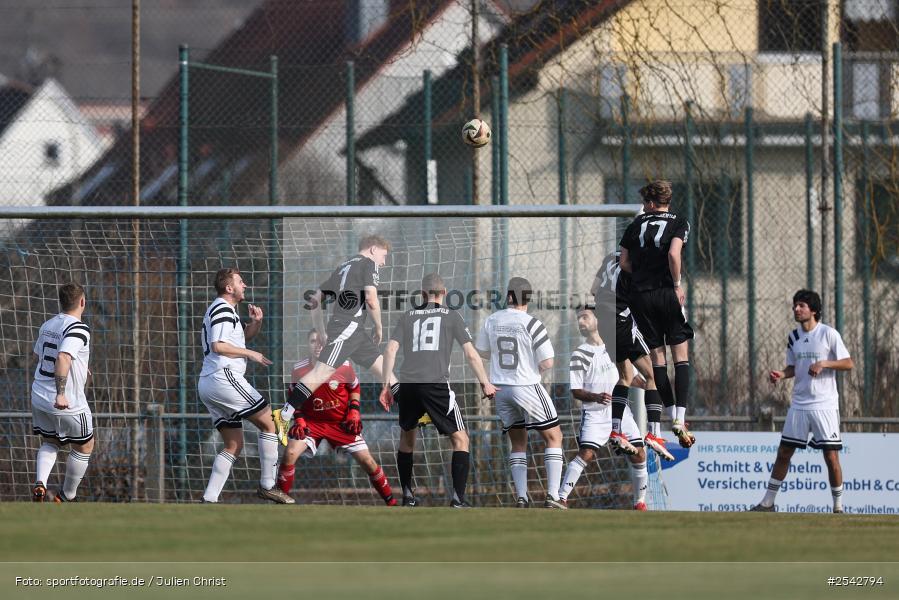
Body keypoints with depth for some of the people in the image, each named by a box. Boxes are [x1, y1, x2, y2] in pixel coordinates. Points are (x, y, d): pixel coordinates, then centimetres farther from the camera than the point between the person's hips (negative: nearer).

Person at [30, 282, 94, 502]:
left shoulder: (47, 326, 7)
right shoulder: (78, 329, -18)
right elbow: (63, 358, -33)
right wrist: (61, 393, -38)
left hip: (40, 399, 7)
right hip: (67, 404, -7)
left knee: (49, 443, 25)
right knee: (84, 447, 16)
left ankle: (40, 483, -1)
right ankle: (67, 496, 25)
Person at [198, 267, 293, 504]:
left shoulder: (219, 309, 25)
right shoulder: (223, 308, -7)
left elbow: (244, 336, 34)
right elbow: (218, 346, -17)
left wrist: (255, 322, 13)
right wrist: (251, 354, -9)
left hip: (206, 385, 10)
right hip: (224, 377, -10)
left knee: (234, 446, 9)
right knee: (268, 423, -3)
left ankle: (209, 499, -1)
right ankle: (267, 486, -5)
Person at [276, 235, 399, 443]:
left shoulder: (343, 267, 26)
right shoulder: (368, 264, 3)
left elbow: (316, 299, 22)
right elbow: (371, 300, -11)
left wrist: (322, 334, 22)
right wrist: (379, 328, 3)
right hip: (349, 324, -9)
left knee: (383, 366, 16)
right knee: (323, 372, -17)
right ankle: (284, 416, -26)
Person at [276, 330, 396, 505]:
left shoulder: (343, 365, -12)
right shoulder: (299, 369, -11)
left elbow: (355, 388, 6)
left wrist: (354, 411, -5)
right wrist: (298, 418, -7)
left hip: (342, 422, 0)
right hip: (312, 421, 0)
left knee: (366, 460, -3)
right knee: (290, 454, -22)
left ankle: (391, 502, 14)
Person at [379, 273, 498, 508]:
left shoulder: (408, 316, 18)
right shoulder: (451, 316, 11)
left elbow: (391, 350, 8)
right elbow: (471, 353, 5)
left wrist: (386, 385, 10)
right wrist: (485, 383, 12)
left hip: (408, 386, 3)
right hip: (436, 384, -3)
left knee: (407, 437, 24)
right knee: (460, 439, 4)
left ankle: (407, 495, 24)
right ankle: (458, 497, -8)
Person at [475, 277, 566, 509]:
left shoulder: (492, 321, -1)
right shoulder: (532, 324, -16)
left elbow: (482, 352, 15)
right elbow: (547, 363, -15)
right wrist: (537, 369, 7)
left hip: (501, 389, 5)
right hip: (527, 387, -5)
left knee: (518, 443, 18)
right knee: (553, 437, 7)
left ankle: (521, 497, 7)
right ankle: (552, 497, -3)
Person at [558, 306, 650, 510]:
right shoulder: (580, 354, -3)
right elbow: (576, 391, -7)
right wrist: (596, 397, -24)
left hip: (620, 411, 4)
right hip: (595, 414, -4)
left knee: (639, 455, -1)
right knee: (585, 454, -20)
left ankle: (640, 502, 14)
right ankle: (561, 498, -18)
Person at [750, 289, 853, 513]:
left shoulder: (828, 334, -7)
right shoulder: (794, 337, 9)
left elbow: (848, 363, -7)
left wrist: (824, 363, -21)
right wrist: (781, 375, -2)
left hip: (825, 404, -5)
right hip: (799, 404, 5)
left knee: (831, 456, -6)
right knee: (784, 453, 5)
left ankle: (838, 507, 6)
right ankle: (767, 503, 13)